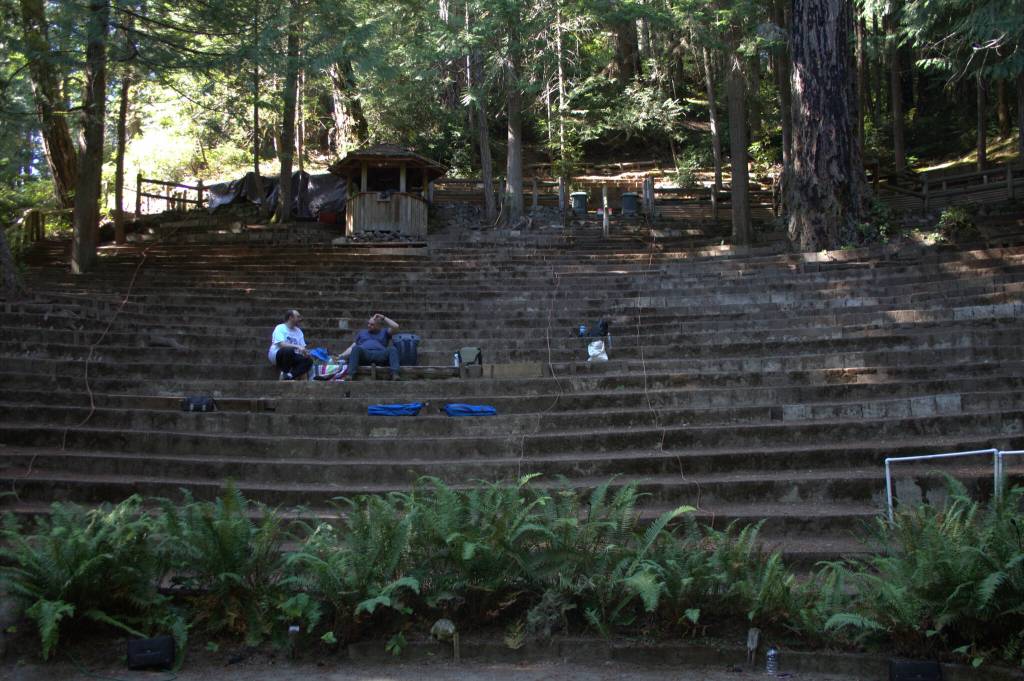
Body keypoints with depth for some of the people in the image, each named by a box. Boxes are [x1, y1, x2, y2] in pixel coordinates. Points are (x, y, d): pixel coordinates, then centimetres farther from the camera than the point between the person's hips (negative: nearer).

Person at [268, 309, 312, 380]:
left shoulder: (299, 331, 13)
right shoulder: (280, 328, -7)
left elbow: (302, 347, 10)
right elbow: (281, 344, -23)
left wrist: (305, 352, -15)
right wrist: (297, 347, -33)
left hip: (292, 357, 6)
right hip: (276, 355, -6)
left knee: (309, 361, -20)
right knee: (289, 350, -38)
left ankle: (288, 377, -31)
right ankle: (284, 374, -20)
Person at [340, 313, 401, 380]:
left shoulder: (384, 332, 29)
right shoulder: (362, 332, 34)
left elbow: (395, 326, 12)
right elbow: (352, 347, 27)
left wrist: (383, 318, 17)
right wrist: (342, 356, 11)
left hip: (380, 355, -1)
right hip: (364, 354, 1)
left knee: (392, 349, -31)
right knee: (356, 348, -33)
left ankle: (395, 374, -51)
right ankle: (351, 375, -48)